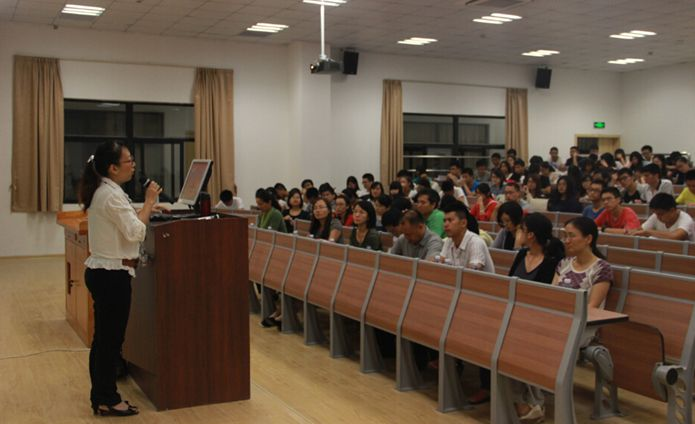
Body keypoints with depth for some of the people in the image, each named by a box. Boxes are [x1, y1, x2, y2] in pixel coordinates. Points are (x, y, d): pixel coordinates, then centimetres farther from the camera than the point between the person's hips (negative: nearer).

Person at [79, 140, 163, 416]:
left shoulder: (102, 191, 12)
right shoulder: (111, 194, -18)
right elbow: (136, 232, -21)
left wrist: (146, 210, 10)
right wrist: (148, 202, -11)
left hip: (101, 271, 10)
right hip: (112, 274, -10)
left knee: (103, 337, 15)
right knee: (111, 338, 0)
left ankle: (100, 396, 25)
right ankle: (107, 400, 10)